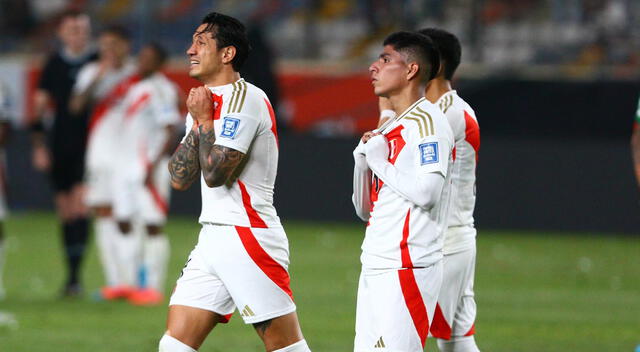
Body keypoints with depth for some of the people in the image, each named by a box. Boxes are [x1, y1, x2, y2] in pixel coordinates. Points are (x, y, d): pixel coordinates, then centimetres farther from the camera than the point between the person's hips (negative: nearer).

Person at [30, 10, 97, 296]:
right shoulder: (54, 65, 8)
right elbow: (40, 106, 10)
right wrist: (38, 145, 3)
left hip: (90, 146, -3)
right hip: (60, 147, 3)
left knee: (80, 206, -15)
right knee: (66, 212, 6)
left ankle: (75, 275, -18)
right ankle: (71, 275, 13)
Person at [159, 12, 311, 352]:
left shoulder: (243, 98, -12)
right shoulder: (205, 102, 17)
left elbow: (215, 174, -18)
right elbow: (179, 178, 9)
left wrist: (204, 119, -7)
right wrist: (197, 123, 0)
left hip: (248, 238, -9)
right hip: (212, 238, 9)